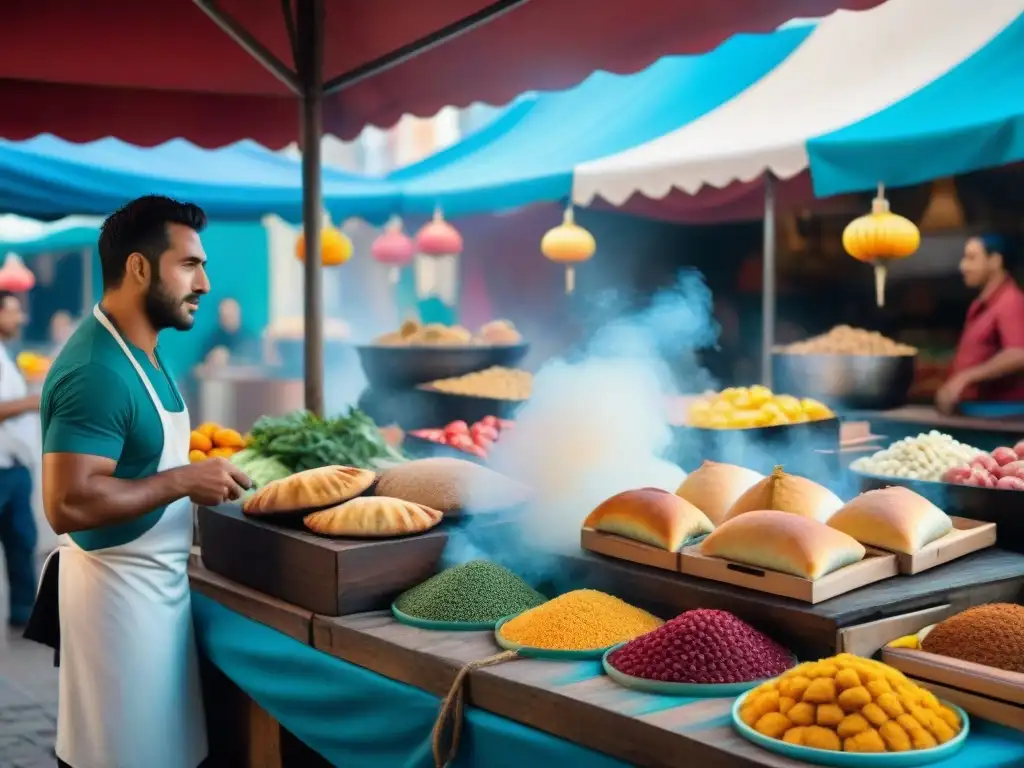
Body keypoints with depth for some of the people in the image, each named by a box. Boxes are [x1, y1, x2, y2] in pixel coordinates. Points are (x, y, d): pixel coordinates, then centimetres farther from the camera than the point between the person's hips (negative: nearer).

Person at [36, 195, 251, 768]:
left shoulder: (142, 352, 8)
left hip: (157, 578, 9)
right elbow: (69, 503, -29)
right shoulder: (97, 370, -23)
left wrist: (192, 486, 4)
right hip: (119, 585, -9)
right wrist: (183, 481, -22)